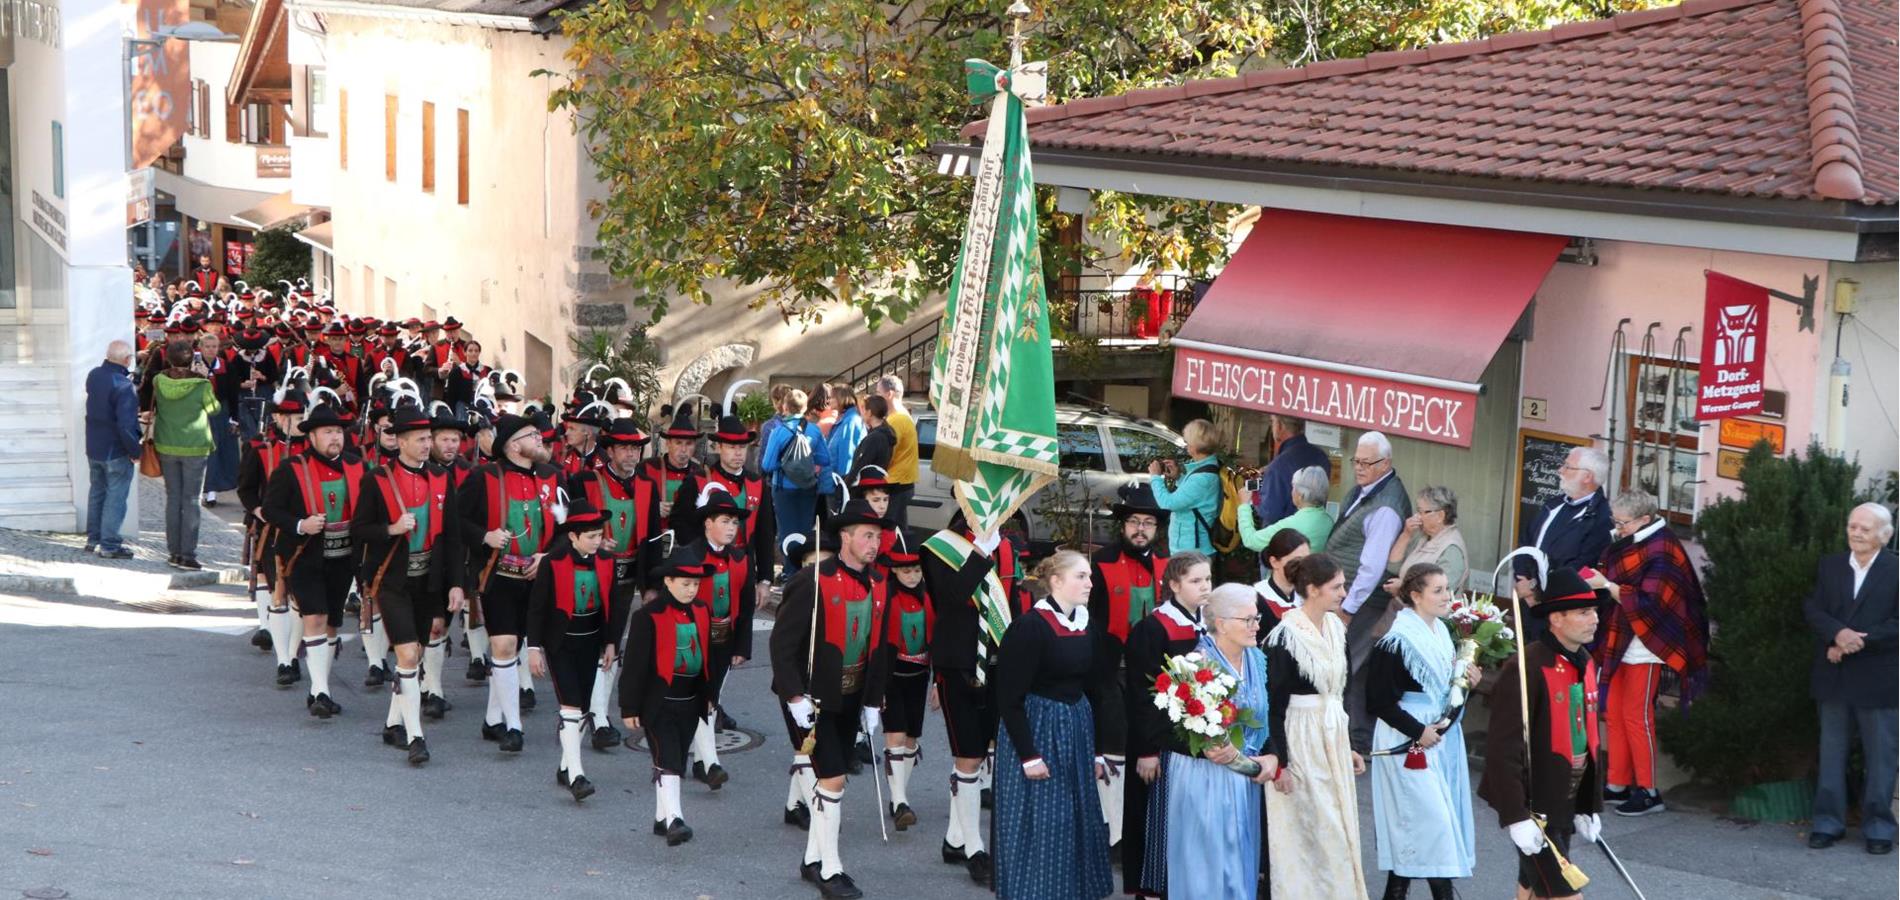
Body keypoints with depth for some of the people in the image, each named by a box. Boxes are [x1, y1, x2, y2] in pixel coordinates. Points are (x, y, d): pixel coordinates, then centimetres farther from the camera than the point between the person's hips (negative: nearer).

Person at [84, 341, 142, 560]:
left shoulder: (93, 376, -1)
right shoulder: (124, 386, -24)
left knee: (96, 492, 19)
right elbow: (126, 425, -27)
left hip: (93, 448, 7)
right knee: (116, 496, 1)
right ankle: (110, 544, 3)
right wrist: (136, 450, -15)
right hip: (116, 451, -7)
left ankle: (93, 539, 27)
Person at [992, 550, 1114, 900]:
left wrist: (1096, 749, 12)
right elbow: (1009, 698, -17)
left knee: (1078, 822, 12)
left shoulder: (1084, 625, 6)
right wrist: (1028, 755, -19)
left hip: (1078, 730, 7)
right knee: (1039, 825, -2)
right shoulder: (1029, 627, -17)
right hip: (1038, 730, -7)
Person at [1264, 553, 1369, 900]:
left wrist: (1348, 747, 17)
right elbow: (1274, 704, -15)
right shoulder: (1285, 637, -18)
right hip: (1300, 741, -7)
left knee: (1338, 829, 11)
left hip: (1333, 738, 7)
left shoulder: (1334, 627, 6)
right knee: (1310, 831, 0)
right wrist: (1279, 762, -16)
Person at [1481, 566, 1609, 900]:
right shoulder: (1526, 668, -19)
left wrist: (1589, 806, 16)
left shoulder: (1585, 665, 8)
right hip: (1534, 806, -9)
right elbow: (1503, 748, -22)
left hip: (1565, 805, 9)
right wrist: (1516, 816, -24)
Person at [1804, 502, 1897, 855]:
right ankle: (1828, 821, 15)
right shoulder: (1829, 565, 8)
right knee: (1831, 750, 9)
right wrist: (1838, 634, -20)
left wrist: (1858, 642, -19)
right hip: (1833, 677, 4)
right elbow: (1814, 610, 0)